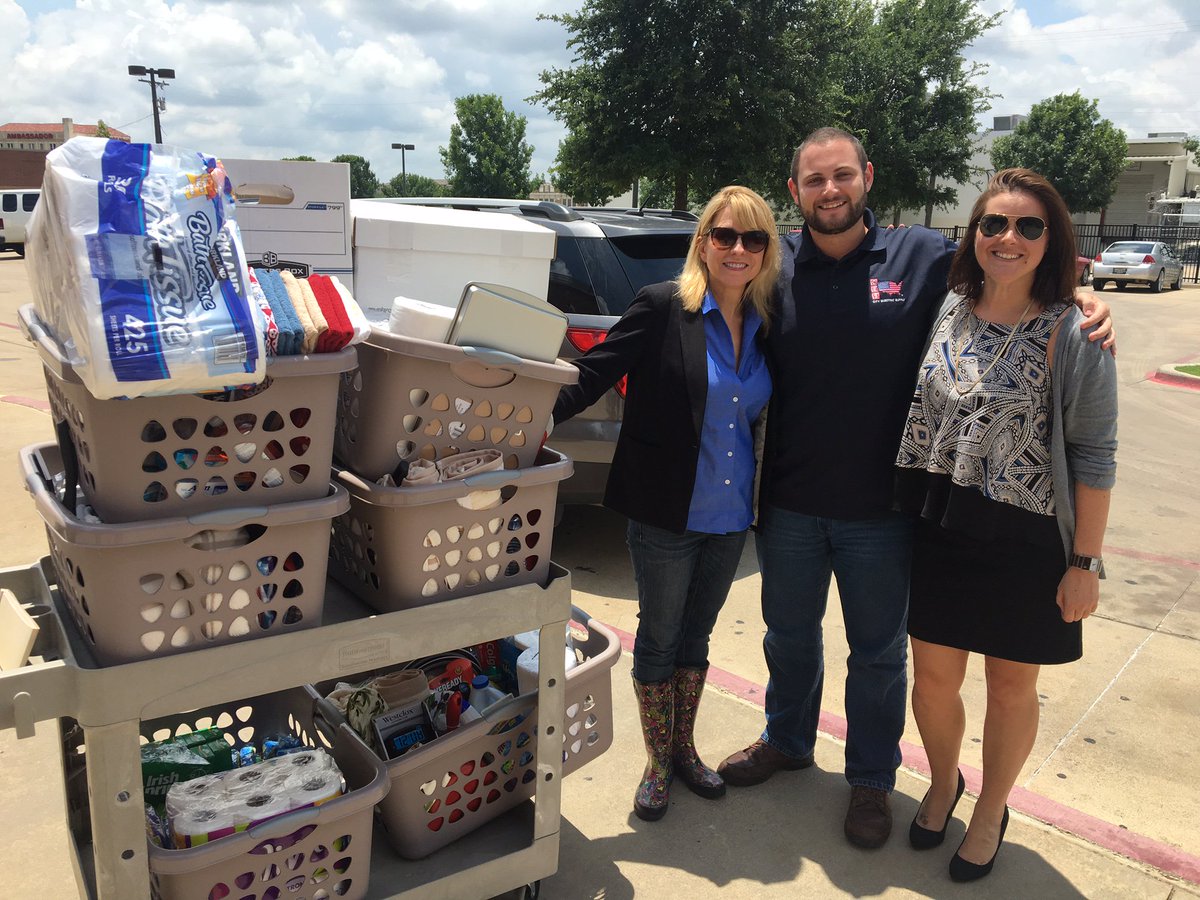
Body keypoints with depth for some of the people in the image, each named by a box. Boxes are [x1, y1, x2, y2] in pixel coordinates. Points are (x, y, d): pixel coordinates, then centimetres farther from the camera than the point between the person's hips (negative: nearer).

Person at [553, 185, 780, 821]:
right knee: (659, 636, 10)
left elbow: (754, 416, 11)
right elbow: (592, 376, -17)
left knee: (696, 635, 20)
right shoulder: (663, 307, -12)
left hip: (731, 516, 5)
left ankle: (684, 749, 39)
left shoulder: (766, 326, 4)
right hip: (666, 513, -5)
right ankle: (657, 763, 30)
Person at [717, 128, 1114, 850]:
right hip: (789, 504, 2)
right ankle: (787, 741, 47)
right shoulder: (777, 268, -2)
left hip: (880, 511, -1)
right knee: (789, 635, 21)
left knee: (879, 653, 15)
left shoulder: (923, 257, -5)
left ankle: (872, 778, 38)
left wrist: (1081, 300, -14)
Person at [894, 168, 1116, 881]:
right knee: (934, 677, 13)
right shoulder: (947, 311, 1)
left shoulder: (1073, 334, -10)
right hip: (940, 530, 3)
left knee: (1012, 688, 14)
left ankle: (992, 811, 38)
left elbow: (1094, 456, -8)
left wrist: (1085, 562, -9)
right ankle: (944, 782, 42)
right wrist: (908, 514, 10)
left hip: (1027, 541, -3)